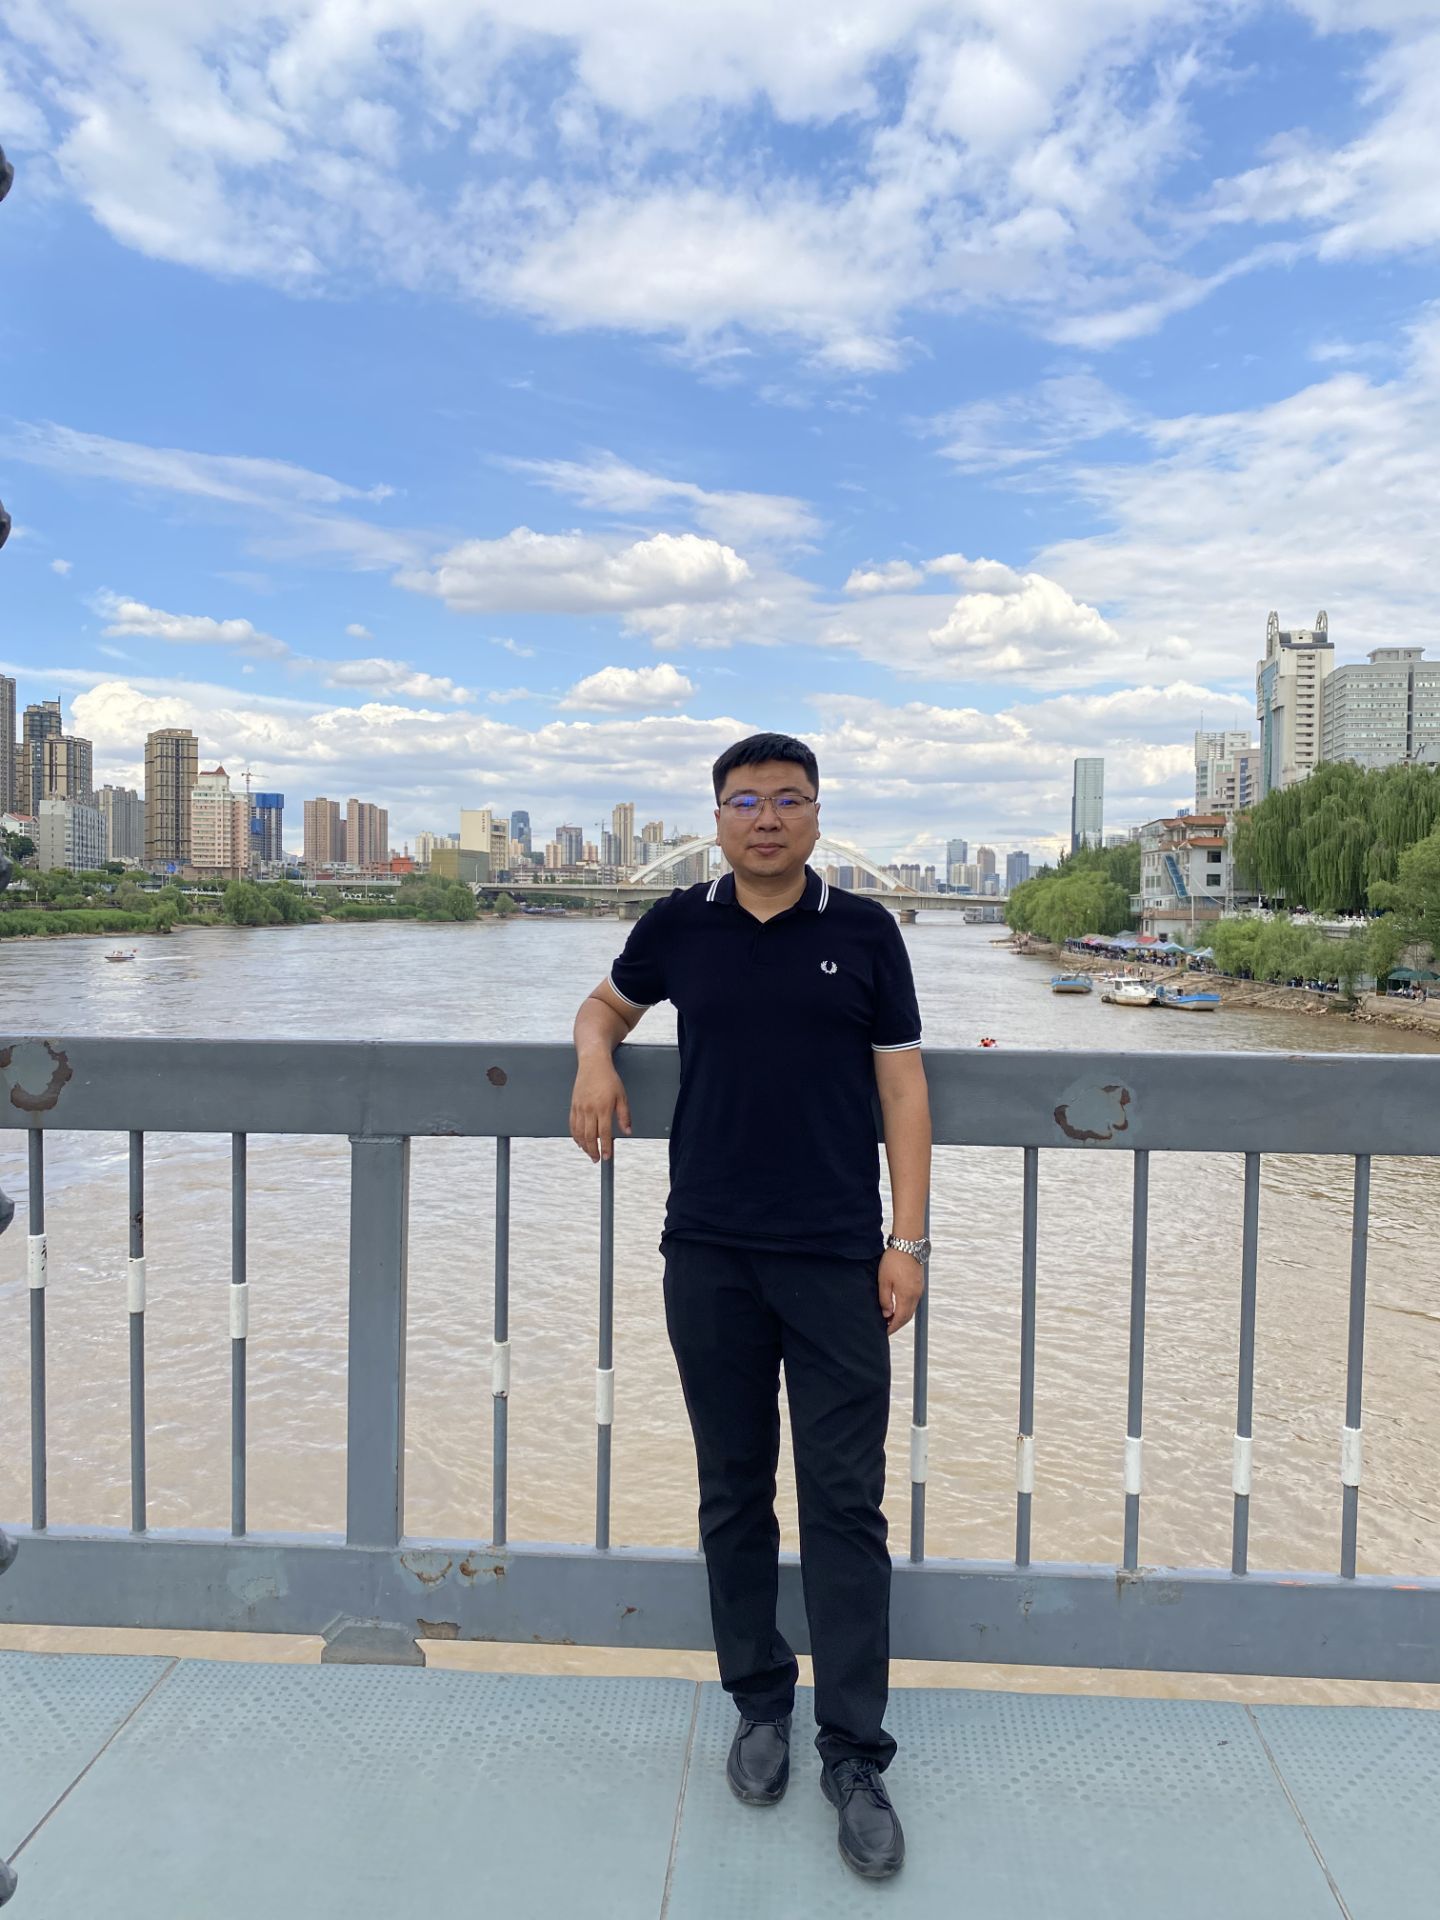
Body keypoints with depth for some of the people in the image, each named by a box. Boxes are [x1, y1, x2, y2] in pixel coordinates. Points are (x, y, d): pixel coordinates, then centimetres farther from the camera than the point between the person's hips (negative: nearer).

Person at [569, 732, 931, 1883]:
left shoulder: (864, 931, 1)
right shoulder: (680, 927, 5)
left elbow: (903, 1086, 0)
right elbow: (607, 1005, 21)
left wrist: (909, 1239, -5)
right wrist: (595, 1060, -3)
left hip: (839, 1262, -2)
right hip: (710, 1258, 2)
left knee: (845, 1504, 2)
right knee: (735, 1495, 14)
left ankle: (855, 1756, 15)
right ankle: (761, 1705, 32)